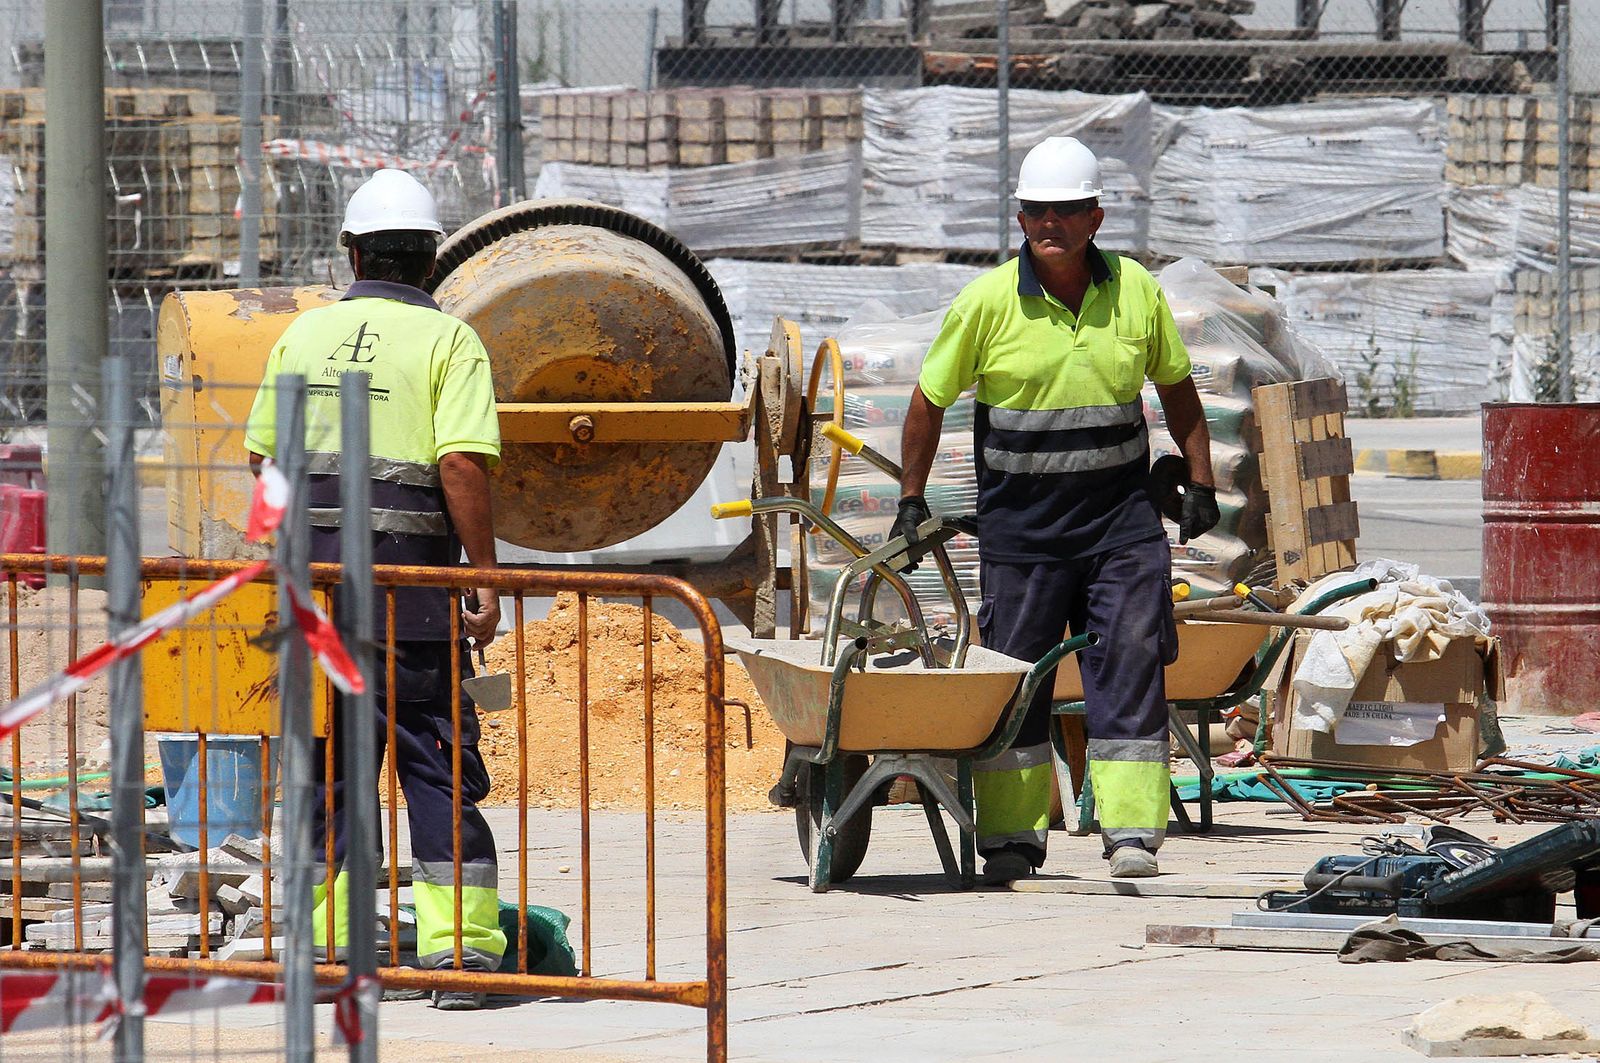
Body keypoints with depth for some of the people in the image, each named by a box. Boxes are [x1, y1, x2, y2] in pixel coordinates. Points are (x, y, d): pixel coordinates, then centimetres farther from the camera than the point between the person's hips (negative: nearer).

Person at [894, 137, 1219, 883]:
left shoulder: (1136, 291, 0)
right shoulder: (989, 301, -7)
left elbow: (1176, 387, 15)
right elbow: (929, 400, 4)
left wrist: (1200, 481, 11)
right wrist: (912, 498, 6)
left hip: (1120, 515, 1)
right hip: (1019, 518, -1)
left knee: (1129, 667, -7)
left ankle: (1132, 830, -7)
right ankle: (1011, 837, 14)